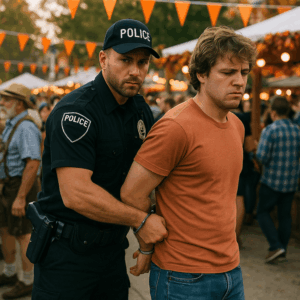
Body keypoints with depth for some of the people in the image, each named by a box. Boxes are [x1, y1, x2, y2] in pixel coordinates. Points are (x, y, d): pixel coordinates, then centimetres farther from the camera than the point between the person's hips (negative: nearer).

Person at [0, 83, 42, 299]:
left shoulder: (26, 128, -21)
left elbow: (33, 164, -28)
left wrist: (21, 197, -29)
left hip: (22, 186, -10)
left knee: (22, 234, 1)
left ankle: (27, 282, 16)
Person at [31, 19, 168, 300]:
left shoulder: (141, 110, 5)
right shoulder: (75, 112, -20)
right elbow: (75, 194, -27)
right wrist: (140, 220, -19)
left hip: (113, 245, 7)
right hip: (67, 252, -7)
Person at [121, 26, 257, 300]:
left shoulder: (237, 125, 8)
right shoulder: (175, 127, -20)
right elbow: (132, 194, -18)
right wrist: (149, 247, -5)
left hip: (231, 268, 8)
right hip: (185, 278, -7)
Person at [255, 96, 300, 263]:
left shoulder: (270, 130, -14)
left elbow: (262, 157, -17)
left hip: (272, 180, -5)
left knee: (263, 212, 7)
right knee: (285, 215, 14)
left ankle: (276, 246, -3)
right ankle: (283, 248, 20)